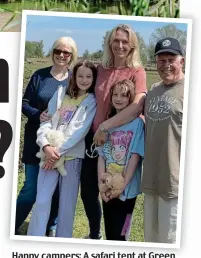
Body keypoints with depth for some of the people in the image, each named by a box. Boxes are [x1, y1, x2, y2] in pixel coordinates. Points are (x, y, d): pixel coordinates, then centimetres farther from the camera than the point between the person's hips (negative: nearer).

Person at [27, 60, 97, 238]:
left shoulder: (92, 101, 3)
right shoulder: (61, 94, 12)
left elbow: (80, 129, -8)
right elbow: (46, 121, 4)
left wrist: (60, 150, -15)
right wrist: (46, 146, -12)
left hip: (72, 156, -2)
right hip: (50, 154, 2)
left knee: (67, 205, 4)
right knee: (42, 201, -5)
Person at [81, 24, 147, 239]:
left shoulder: (137, 72, -8)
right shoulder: (100, 69, 6)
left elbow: (138, 107, -23)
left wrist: (105, 127, -24)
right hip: (93, 137, 5)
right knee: (88, 191, 13)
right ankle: (94, 234, 38)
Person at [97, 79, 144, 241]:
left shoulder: (137, 123, -8)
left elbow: (135, 157, -13)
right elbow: (102, 155, 3)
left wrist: (122, 186, -16)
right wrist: (101, 183, -7)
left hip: (127, 189, -5)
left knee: (118, 234, -1)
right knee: (109, 232, 14)